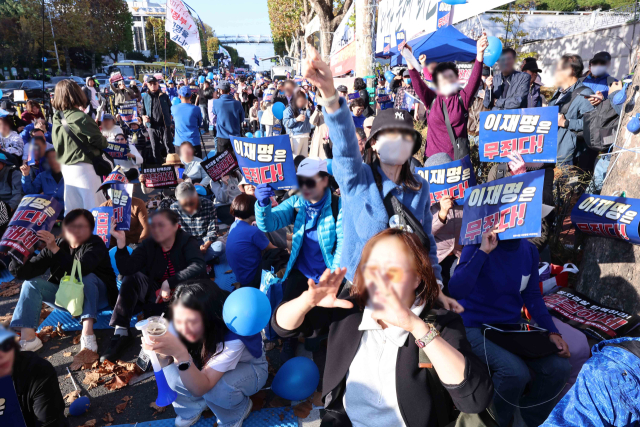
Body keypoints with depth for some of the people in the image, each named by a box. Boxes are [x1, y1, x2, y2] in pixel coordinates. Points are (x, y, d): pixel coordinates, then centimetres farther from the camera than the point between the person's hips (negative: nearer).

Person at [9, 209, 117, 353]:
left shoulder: (95, 244, -17)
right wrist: (17, 257, -35)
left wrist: (55, 249, -39)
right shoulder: (57, 244, -5)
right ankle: (27, 338, -26)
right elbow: (28, 272, -13)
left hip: (96, 296, -5)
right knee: (31, 282, -11)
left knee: (87, 277, -34)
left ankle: (87, 333, -46)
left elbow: (81, 270, -35)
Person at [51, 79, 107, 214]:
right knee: (94, 208, -1)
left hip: (66, 167, 7)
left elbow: (57, 145, 12)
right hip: (84, 167, -7)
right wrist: (105, 142, 14)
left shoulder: (57, 119, 5)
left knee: (71, 208, 14)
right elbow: (99, 141, -8)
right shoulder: (82, 118, -15)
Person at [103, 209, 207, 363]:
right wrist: (121, 242, -26)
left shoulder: (187, 242, -9)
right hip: (156, 295, 3)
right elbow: (127, 269, -15)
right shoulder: (148, 245, 0)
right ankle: (121, 332, -22)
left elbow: (198, 267, -28)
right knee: (132, 278, -19)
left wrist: (169, 283, -31)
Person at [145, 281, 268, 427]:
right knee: (172, 373, -26)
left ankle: (235, 415, 0)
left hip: (251, 368, -4)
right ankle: (191, 409, 7)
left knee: (215, 388, -36)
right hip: (206, 366, 4)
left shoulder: (233, 336, -40)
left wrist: (181, 354, -57)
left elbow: (200, 388, -42)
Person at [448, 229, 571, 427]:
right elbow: (456, 291, -29)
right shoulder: (478, 244, -17)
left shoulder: (529, 250, 2)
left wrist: (552, 332, 0)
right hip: (475, 327, -6)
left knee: (559, 367, -10)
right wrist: (483, 251, -32)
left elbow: (533, 296, 10)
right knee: (515, 371, -28)